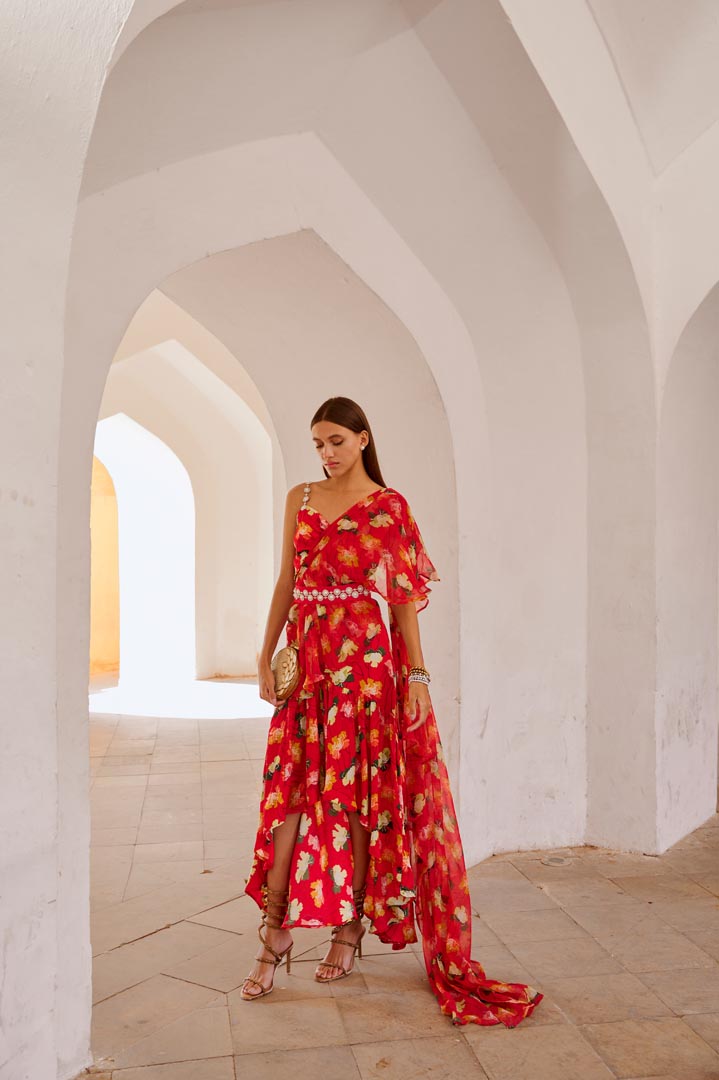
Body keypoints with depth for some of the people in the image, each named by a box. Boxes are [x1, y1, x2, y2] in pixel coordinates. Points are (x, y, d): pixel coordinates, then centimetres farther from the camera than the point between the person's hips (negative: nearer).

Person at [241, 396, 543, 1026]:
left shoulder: (388, 506, 0)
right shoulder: (300, 499, 12)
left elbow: (404, 597, -3)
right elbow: (287, 583, 13)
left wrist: (416, 676, -7)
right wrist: (267, 656, 6)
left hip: (363, 656, -4)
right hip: (306, 658, 4)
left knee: (356, 790, 3)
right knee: (289, 787, 1)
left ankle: (350, 928, 17)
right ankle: (276, 929, 11)